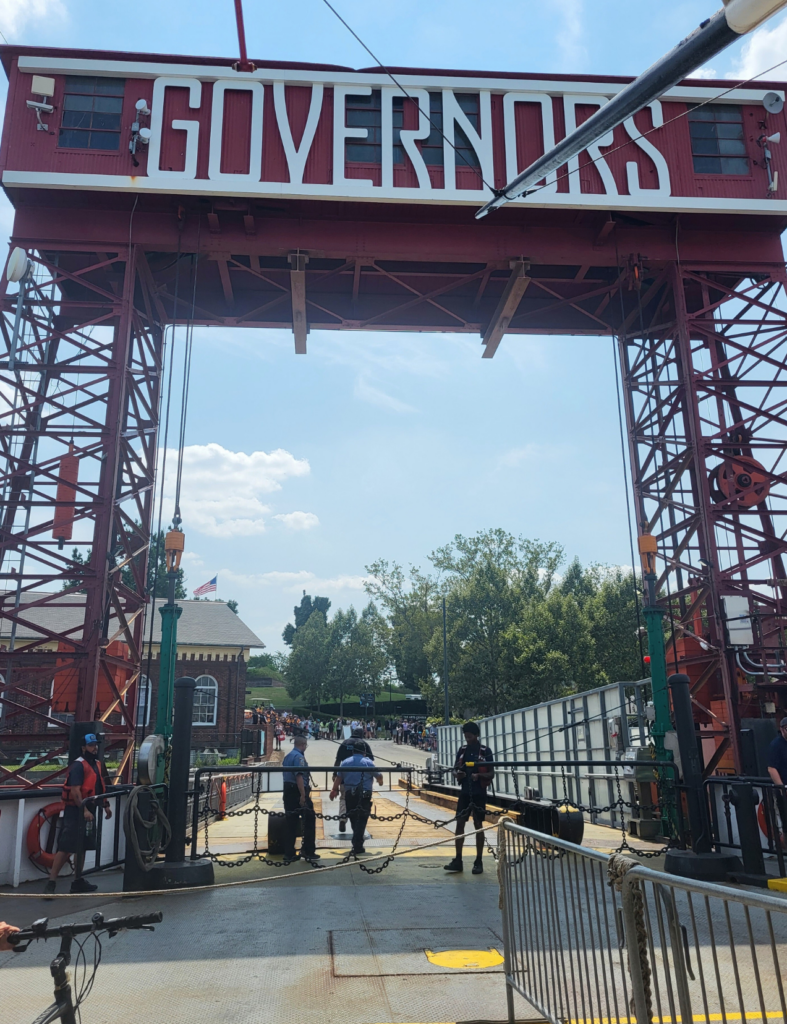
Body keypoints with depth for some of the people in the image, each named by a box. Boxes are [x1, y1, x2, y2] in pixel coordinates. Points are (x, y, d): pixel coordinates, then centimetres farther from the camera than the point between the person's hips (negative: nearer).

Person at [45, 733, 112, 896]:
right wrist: (84, 810, -29)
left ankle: (78, 881, 24)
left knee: (82, 847, 15)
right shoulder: (78, 765, -15)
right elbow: (75, 791, -23)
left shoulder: (98, 765, 13)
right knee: (66, 848, -12)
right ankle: (51, 883, -8)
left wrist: (106, 805, 18)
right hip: (74, 812, -9)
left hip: (88, 811, 9)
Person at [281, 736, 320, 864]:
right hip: (298, 792, -9)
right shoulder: (299, 757, -13)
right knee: (309, 820, 2)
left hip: (288, 791, 9)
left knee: (290, 822, 11)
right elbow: (299, 776, -22)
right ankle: (308, 851, 5)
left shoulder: (287, 756, 15)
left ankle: (289, 853, 12)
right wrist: (303, 795, -24)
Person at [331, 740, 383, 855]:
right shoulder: (368, 762, -6)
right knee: (361, 820, 0)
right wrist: (380, 781, 20)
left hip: (349, 795, 4)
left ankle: (356, 842, 29)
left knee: (353, 819, 18)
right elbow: (378, 776, -1)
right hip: (364, 795, -4)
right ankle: (358, 846, -4)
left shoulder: (345, 762, 6)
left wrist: (334, 790, 14)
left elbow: (338, 777, 5)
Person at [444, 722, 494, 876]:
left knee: (478, 825, 2)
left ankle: (478, 861, 10)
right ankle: (458, 860, 7)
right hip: (464, 792, 4)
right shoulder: (462, 750, 7)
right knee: (459, 824, 2)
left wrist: (479, 776, -24)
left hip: (479, 793, -4)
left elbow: (492, 773, -6)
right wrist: (458, 774, -13)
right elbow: (455, 769, 11)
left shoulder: (485, 751, -6)